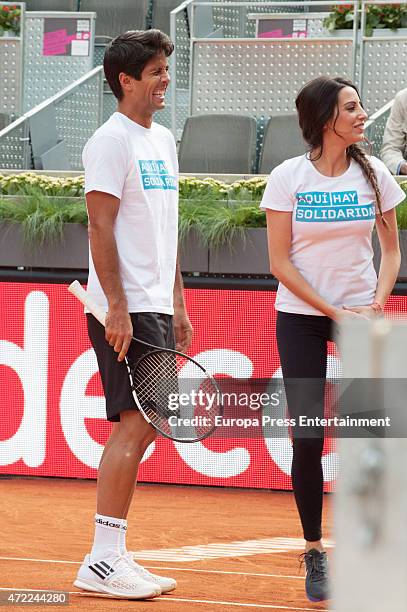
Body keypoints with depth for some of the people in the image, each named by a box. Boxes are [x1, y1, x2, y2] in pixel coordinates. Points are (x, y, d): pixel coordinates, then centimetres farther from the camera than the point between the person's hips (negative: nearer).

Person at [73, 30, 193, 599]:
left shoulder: (163, 140, 17)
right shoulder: (112, 140, -10)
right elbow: (100, 227, -16)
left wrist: (178, 305, 19)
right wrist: (117, 307, -20)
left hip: (156, 307, 9)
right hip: (126, 310, -9)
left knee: (142, 426, 8)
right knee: (134, 425, -12)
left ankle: (114, 557, 12)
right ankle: (102, 562, -10)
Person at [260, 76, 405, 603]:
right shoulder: (288, 177, -6)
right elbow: (280, 261, -5)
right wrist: (333, 311, -11)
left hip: (361, 316, 1)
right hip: (300, 317, -1)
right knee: (307, 439, -4)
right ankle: (314, 553, 8)